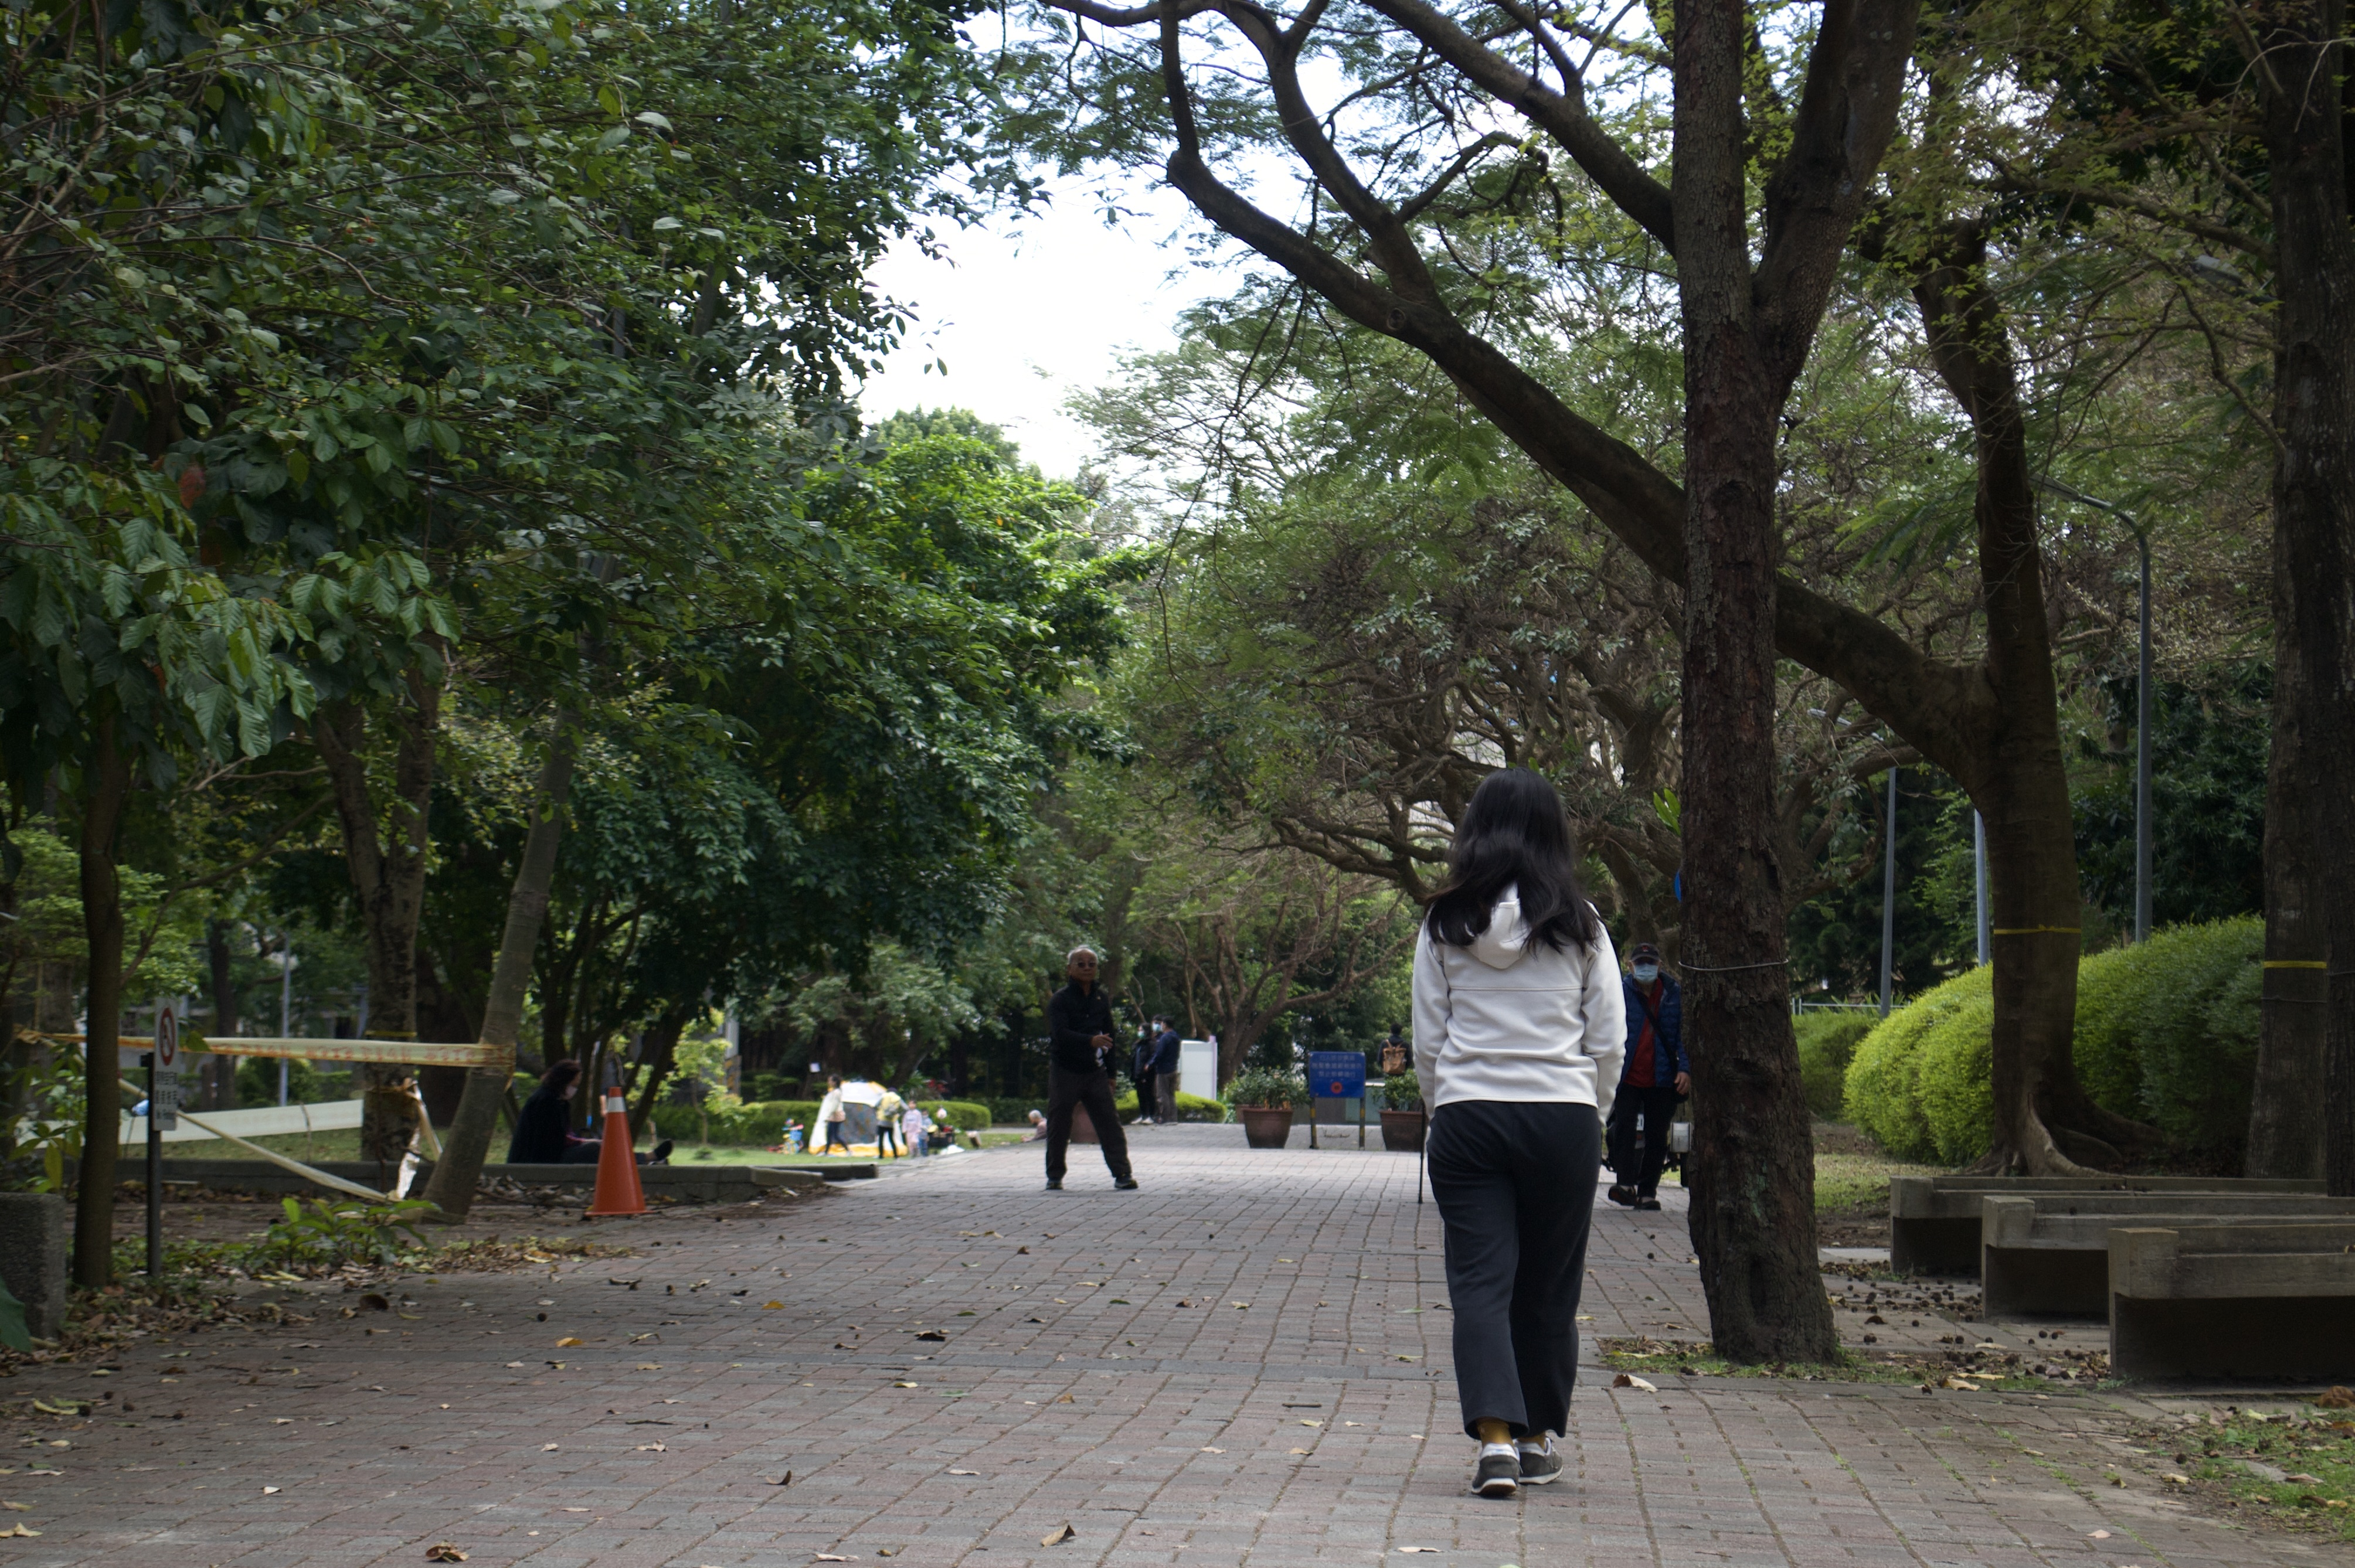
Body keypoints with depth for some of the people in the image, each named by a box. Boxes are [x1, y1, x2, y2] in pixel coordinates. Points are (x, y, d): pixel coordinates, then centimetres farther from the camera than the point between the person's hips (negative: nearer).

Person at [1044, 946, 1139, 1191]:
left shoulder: (1101, 1000, 10)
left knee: (1110, 1123, -5)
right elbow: (1060, 1034, -20)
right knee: (1058, 1127, 3)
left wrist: (1111, 1073, 13)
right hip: (1064, 1071, -3)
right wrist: (1091, 1041, -35)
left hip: (1094, 1072, 3)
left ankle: (1122, 1174, -6)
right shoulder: (1060, 1000, -6)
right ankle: (1054, 1177, 15)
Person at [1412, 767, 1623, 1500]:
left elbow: (1426, 1042, 4)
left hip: (1467, 1117, 0)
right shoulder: (1580, 927, 1)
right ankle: (1538, 1438, 23)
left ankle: (1496, 1435, -18)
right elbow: (1610, 1041, 2)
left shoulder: (1445, 925, 2)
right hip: (1563, 1117, 0)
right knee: (1549, 1287, 12)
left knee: (1480, 1282, -2)